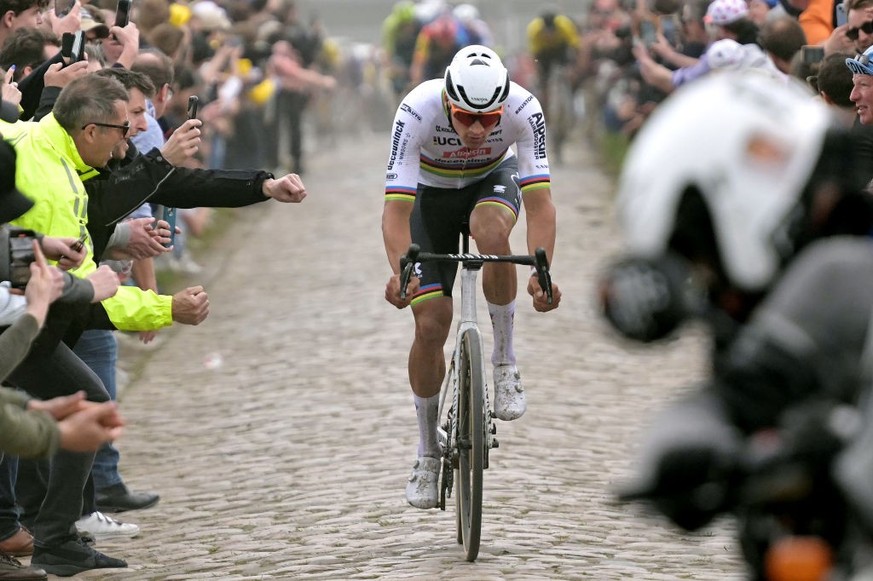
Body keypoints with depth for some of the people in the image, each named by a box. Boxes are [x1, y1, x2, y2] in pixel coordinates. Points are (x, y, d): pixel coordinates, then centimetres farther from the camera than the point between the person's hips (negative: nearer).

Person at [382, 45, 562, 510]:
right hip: (431, 194, 0)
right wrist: (400, 271, -57)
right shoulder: (417, 111, -36)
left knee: (491, 232, -37)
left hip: (493, 181, 0)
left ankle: (505, 362, -17)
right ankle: (428, 451, 13)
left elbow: (539, 202, -37)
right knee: (430, 326, -8)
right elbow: (396, 209, -40)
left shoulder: (523, 109, -34)